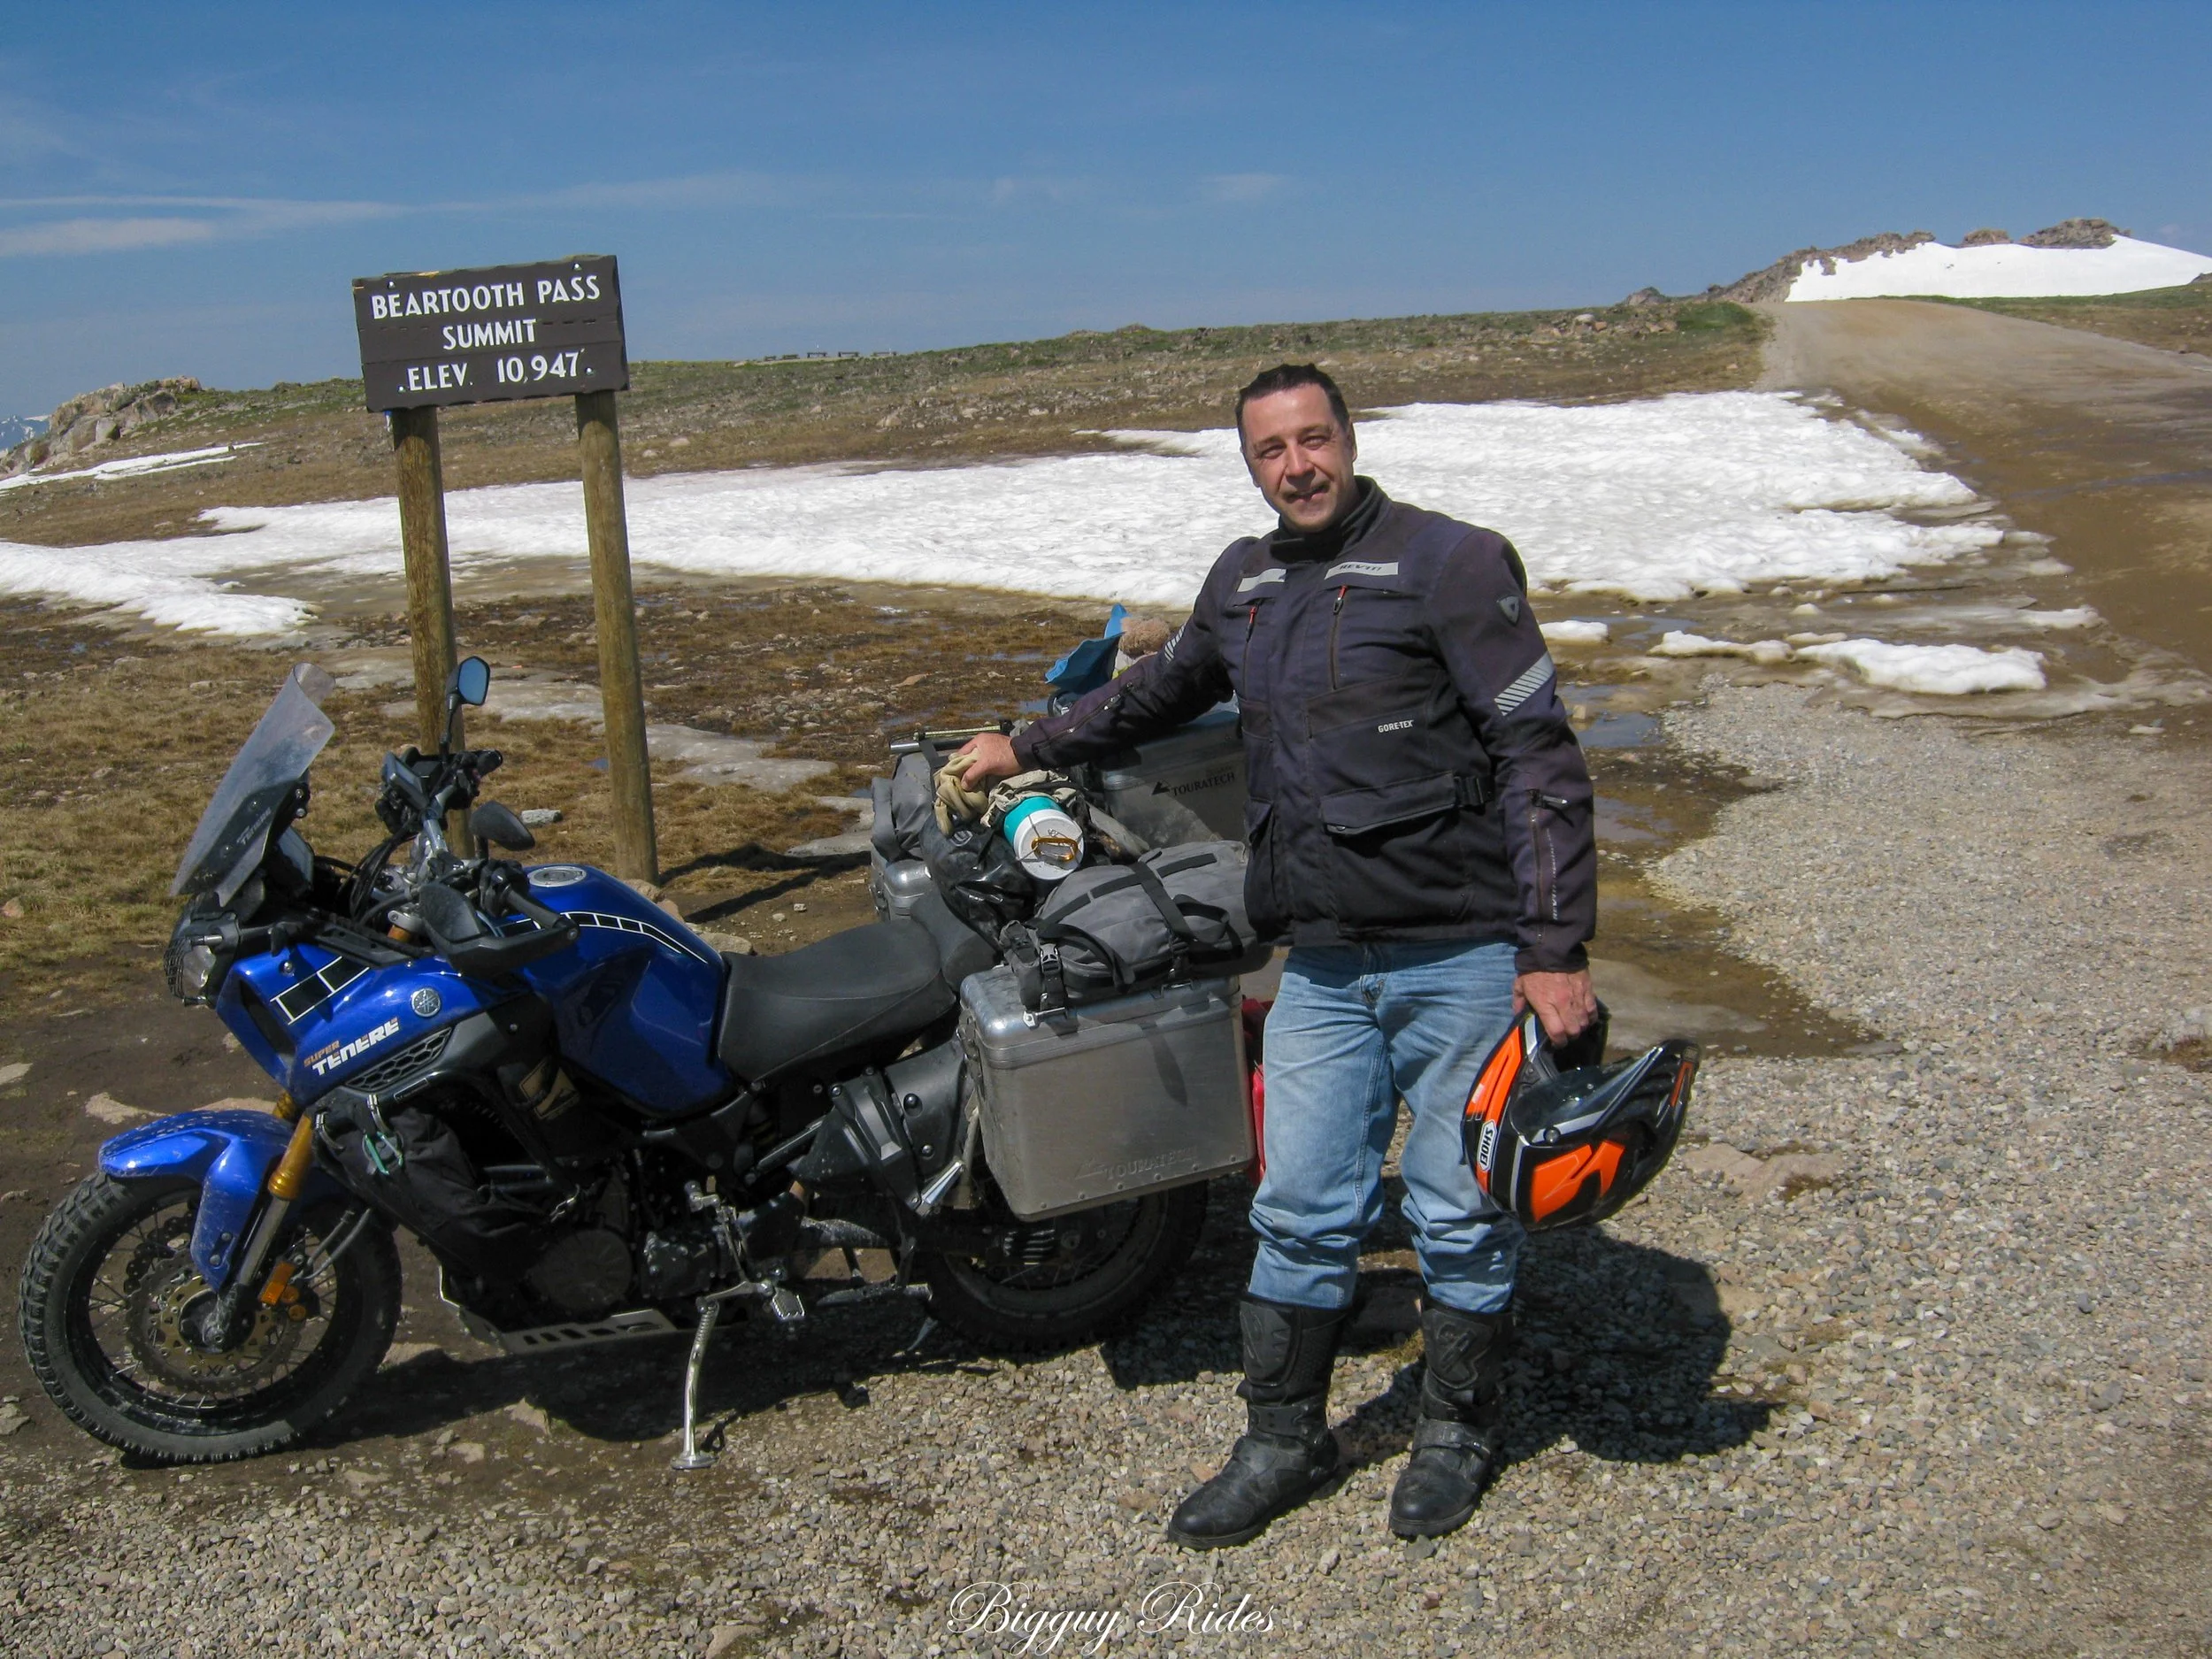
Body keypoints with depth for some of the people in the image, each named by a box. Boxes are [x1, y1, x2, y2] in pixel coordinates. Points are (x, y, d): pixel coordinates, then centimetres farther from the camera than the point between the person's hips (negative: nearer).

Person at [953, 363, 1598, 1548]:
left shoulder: (1448, 562, -8)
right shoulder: (1244, 583, 11)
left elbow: (1540, 756, -11)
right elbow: (1163, 690, 32)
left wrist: (1555, 949, -15)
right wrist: (1029, 748, 37)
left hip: (1462, 958, -5)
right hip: (1322, 964, 5)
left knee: (1459, 1210, 8)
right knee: (1301, 1212, 8)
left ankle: (1459, 1429, 29)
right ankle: (1284, 1441, 25)